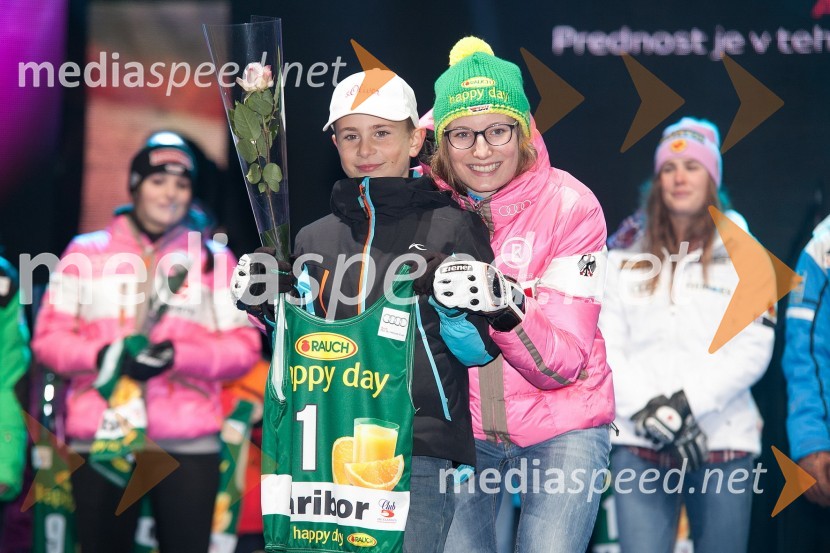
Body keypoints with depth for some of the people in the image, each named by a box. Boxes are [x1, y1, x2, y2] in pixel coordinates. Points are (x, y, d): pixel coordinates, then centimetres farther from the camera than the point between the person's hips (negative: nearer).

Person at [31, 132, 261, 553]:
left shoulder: (214, 258, 9)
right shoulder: (86, 252, 10)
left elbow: (243, 347, 3)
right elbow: (49, 336, 6)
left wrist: (178, 357, -14)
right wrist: (103, 356, -13)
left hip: (188, 442, 0)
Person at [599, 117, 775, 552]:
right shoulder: (625, 259, 14)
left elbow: (753, 349, -1)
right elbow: (607, 349, 5)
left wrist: (687, 402, -13)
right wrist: (647, 408, -11)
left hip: (723, 440, 0)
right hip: (639, 443, 1)